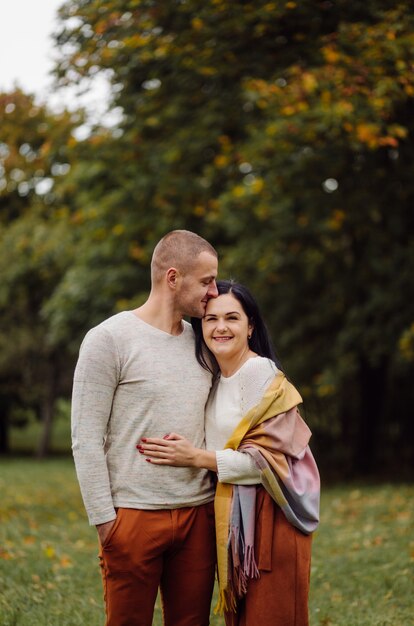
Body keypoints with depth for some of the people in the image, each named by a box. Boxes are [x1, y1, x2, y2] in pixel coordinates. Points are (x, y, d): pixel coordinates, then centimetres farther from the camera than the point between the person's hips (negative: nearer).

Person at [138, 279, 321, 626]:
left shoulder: (263, 376, -12)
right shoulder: (218, 380, 11)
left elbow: (267, 458, -18)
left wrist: (196, 457, -17)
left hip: (266, 518, -8)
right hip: (230, 519, 8)